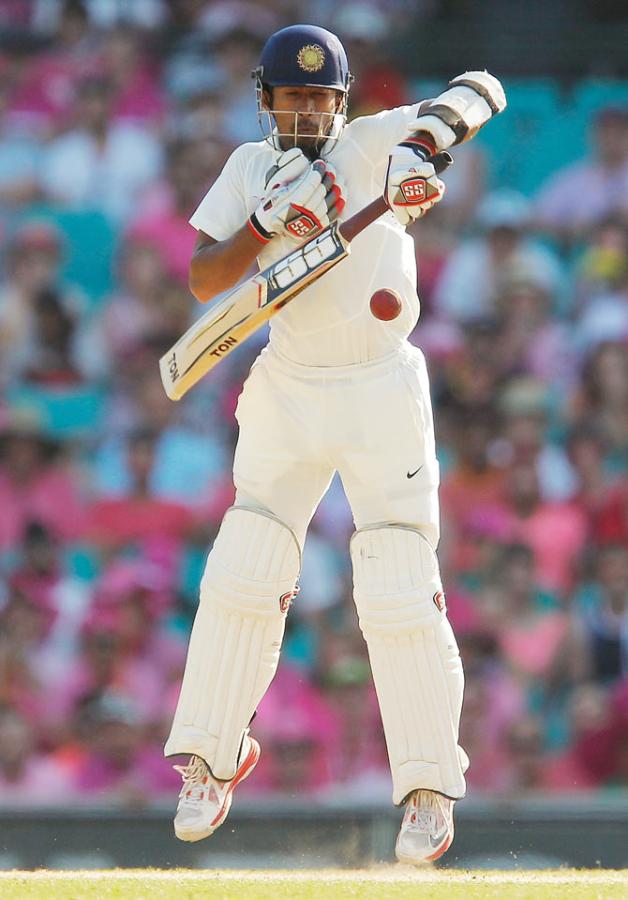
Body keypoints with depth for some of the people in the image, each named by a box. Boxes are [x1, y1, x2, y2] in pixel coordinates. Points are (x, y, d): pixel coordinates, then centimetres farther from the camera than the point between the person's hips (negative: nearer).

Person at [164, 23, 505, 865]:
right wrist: (268, 220, -23)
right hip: (286, 392, 3)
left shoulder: (372, 144, -8)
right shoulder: (250, 170, 2)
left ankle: (431, 790, 5)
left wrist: (424, 141, -31)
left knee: (401, 596, -6)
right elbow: (204, 280, -7)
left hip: (383, 392, -3)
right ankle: (209, 761, 17)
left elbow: (482, 90, -13)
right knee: (242, 579, 1)